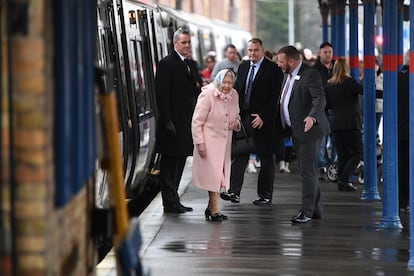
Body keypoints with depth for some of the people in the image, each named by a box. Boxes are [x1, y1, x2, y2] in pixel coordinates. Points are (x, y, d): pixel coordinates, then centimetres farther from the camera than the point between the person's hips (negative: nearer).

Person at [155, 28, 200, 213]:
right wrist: (167, 121, -18)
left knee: (180, 162, 12)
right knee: (170, 162, -5)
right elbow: (162, 95, -13)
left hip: (186, 122, 8)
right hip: (172, 123, -8)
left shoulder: (191, 66, 17)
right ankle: (170, 202, -3)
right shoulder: (167, 64, -8)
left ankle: (173, 200, 18)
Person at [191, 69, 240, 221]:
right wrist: (200, 143, -17)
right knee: (213, 175, -8)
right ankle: (214, 210, -3)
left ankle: (211, 207, 21)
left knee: (220, 175, 9)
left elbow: (236, 116, 21)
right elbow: (197, 122, -13)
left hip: (225, 141, 6)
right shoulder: (207, 95, -15)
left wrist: (236, 123, -3)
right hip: (209, 140, -6)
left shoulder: (234, 95, 3)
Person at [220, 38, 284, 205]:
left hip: (263, 120, -5)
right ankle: (234, 191, 0)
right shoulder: (243, 66, 12)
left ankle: (265, 195, 10)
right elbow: (237, 89, 14)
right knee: (240, 155, 1)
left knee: (266, 158, 4)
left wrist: (262, 116, -16)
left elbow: (275, 96, -11)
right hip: (243, 117, 5)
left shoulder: (273, 69, -7)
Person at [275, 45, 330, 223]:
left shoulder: (310, 75, -16)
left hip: (309, 129, -10)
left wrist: (312, 117, -45)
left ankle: (307, 211, -3)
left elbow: (320, 99, -28)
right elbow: (284, 101, 20)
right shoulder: (289, 76, 13)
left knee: (308, 171, -7)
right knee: (307, 171, 15)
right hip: (296, 131, 10)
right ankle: (315, 209, 24)